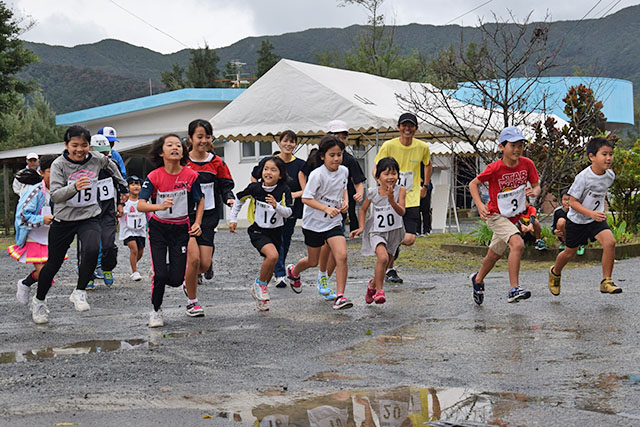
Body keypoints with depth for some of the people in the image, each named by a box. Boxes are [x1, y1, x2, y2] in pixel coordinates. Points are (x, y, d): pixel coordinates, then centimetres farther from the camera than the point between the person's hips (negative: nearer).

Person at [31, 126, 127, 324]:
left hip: (90, 217, 1)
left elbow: (110, 165, 22)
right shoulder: (59, 165, -12)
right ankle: (39, 301, 34)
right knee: (53, 263, 10)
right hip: (64, 220, -1)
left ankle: (80, 292, -7)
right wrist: (74, 187, -40)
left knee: (91, 251, -28)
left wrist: (122, 183, 29)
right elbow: (55, 195, -24)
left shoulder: (96, 159, -3)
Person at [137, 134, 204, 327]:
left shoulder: (191, 175, -10)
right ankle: (156, 311, 13)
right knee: (160, 275, -12)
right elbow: (140, 205, -21)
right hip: (158, 227, -1)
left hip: (181, 229, 2)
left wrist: (197, 223, -8)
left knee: (176, 279, -4)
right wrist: (160, 206, -40)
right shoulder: (154, 177, -14)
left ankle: (159, 274, 33)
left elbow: (200, 201, 6)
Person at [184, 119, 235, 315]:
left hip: (209, 216, 3)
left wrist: (229, 198, -11)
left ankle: (189, 281, 34)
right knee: (194, 258, -16)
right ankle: (192, 301, 4)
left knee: (205, 264, -2)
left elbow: (225, 185, 9)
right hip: (186, 216, -3)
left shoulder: (216, 162, 6)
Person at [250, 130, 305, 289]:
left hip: (290, 209, 2)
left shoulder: (300, 165, 0)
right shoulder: (268, 161, -1)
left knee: (286, 241, 12)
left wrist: (294, 194, -18)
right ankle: (280, 274, -15)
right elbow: (254, 178, 14)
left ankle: (280, 269, 32)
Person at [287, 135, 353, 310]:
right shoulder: (317, 174, -19)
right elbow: (306, 198, -19)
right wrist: (326, 208, -29)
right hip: (313, 222, -3)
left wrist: (345, 201, 0)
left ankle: (340, 296, -13)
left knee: (342, 256, -17)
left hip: (334, 223, 3)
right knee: (313, 261, 14)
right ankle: (293, 271, 48)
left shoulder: (344, 171, -2)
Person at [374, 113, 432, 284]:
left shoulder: (423, 147, 2)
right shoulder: (389, 146, -7)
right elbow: (376, 170, -2)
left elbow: (428, 164, 24)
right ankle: (389, 269, 20)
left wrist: (425, 186, 19)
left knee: (409, 239, -8)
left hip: (412, 200, 2)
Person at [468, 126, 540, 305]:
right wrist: (479, 205, -21)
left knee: (494, 255, 19)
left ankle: (478, 279, 47)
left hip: (514, 216, 5)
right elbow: (473, 184, -7)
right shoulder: (494, 168, -19)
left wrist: (534, 191, -23)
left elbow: (536, 185, 1)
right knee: (518, 244, -29)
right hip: (496, 215, -5)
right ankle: (514, 289, -27)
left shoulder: (527, 164, -9)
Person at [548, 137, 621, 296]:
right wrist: (591, 213, -34)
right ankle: (555, 272, 45)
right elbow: (573, 202, -22)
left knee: (609, 241, -22)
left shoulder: (610, 175, -7)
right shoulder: (583, 177, -25)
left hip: (597, 218, 4)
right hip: (577, 219, -4)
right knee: (570, 252, 12)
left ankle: (606, 282, -13)